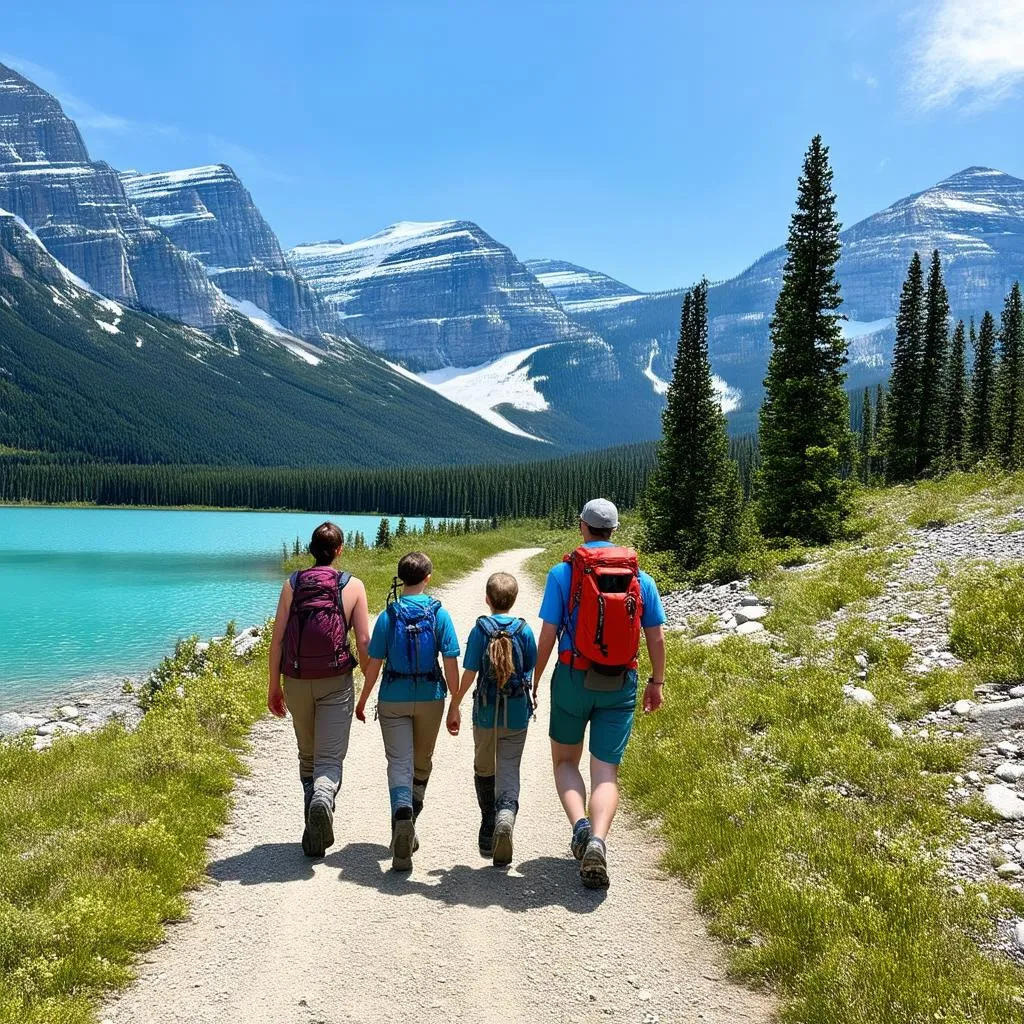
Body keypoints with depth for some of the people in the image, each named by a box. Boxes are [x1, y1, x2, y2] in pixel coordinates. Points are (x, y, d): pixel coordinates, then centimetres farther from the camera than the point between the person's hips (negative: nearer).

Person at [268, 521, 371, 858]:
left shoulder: (292, 584, 1)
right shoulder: (353, 586, -3)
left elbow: (277, 640, 0)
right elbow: (364, 642, -6)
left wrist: (273, 686, 8)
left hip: (296, 682, 3)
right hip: (336, 683, -2)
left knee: (307, 757, 19)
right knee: (330, 759, 1)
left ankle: (315, 835, 23)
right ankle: (322, 799, -31)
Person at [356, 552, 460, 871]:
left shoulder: (388, 616, -4)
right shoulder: (439, 614, -4)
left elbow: (374, 663, -3)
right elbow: (451, 664, -7)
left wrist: (362, 700, 9)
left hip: (393, 699, -1)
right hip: (430, 698, 1)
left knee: (399, 763, -1)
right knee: (422, 763, 17)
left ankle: (402, 813, -28)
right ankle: (406, 832, 25)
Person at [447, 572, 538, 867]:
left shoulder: (480, 629, -6)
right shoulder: (524, 630, -3)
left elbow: (469, 673, -8)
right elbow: (531, 672, 3)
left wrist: (454, 707, 1)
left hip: (486, 712, 0)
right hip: (517, 712, 0)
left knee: (484, 769, 18)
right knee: (509, 769, 4)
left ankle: (488, 828, 26)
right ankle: (506, 813, -25)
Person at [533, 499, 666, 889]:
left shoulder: (563, 572, -4)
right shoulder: (640, 577, 4)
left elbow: (547, 635, -6)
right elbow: (656, 637, 6)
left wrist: (533, 680, 5)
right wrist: (657, 682, 18)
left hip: (574, 679, -2)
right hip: (621, 685, 2)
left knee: (565, 760, 16)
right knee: (606, 771, 5)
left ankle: (580, 825, -8)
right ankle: (597, 840, -18)